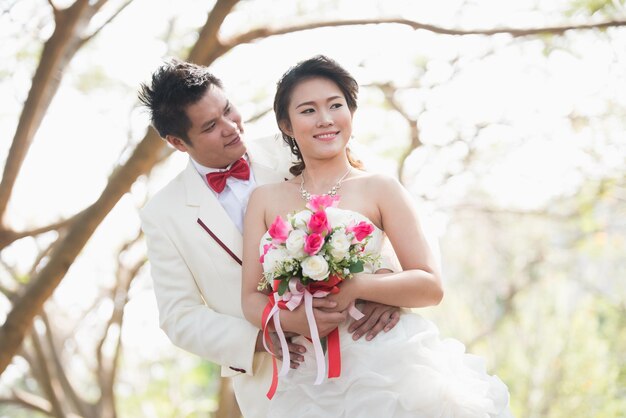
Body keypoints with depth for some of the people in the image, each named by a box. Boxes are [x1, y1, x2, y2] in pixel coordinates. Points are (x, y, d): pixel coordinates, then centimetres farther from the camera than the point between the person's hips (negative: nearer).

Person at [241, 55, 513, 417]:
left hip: (390, 369, -2)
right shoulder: (265, 199, 8)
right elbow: (252, 297, 5)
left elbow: (431, 285, -4)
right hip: (311, 379, 2)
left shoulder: (380, 189, 0)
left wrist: (355, 286, -20)